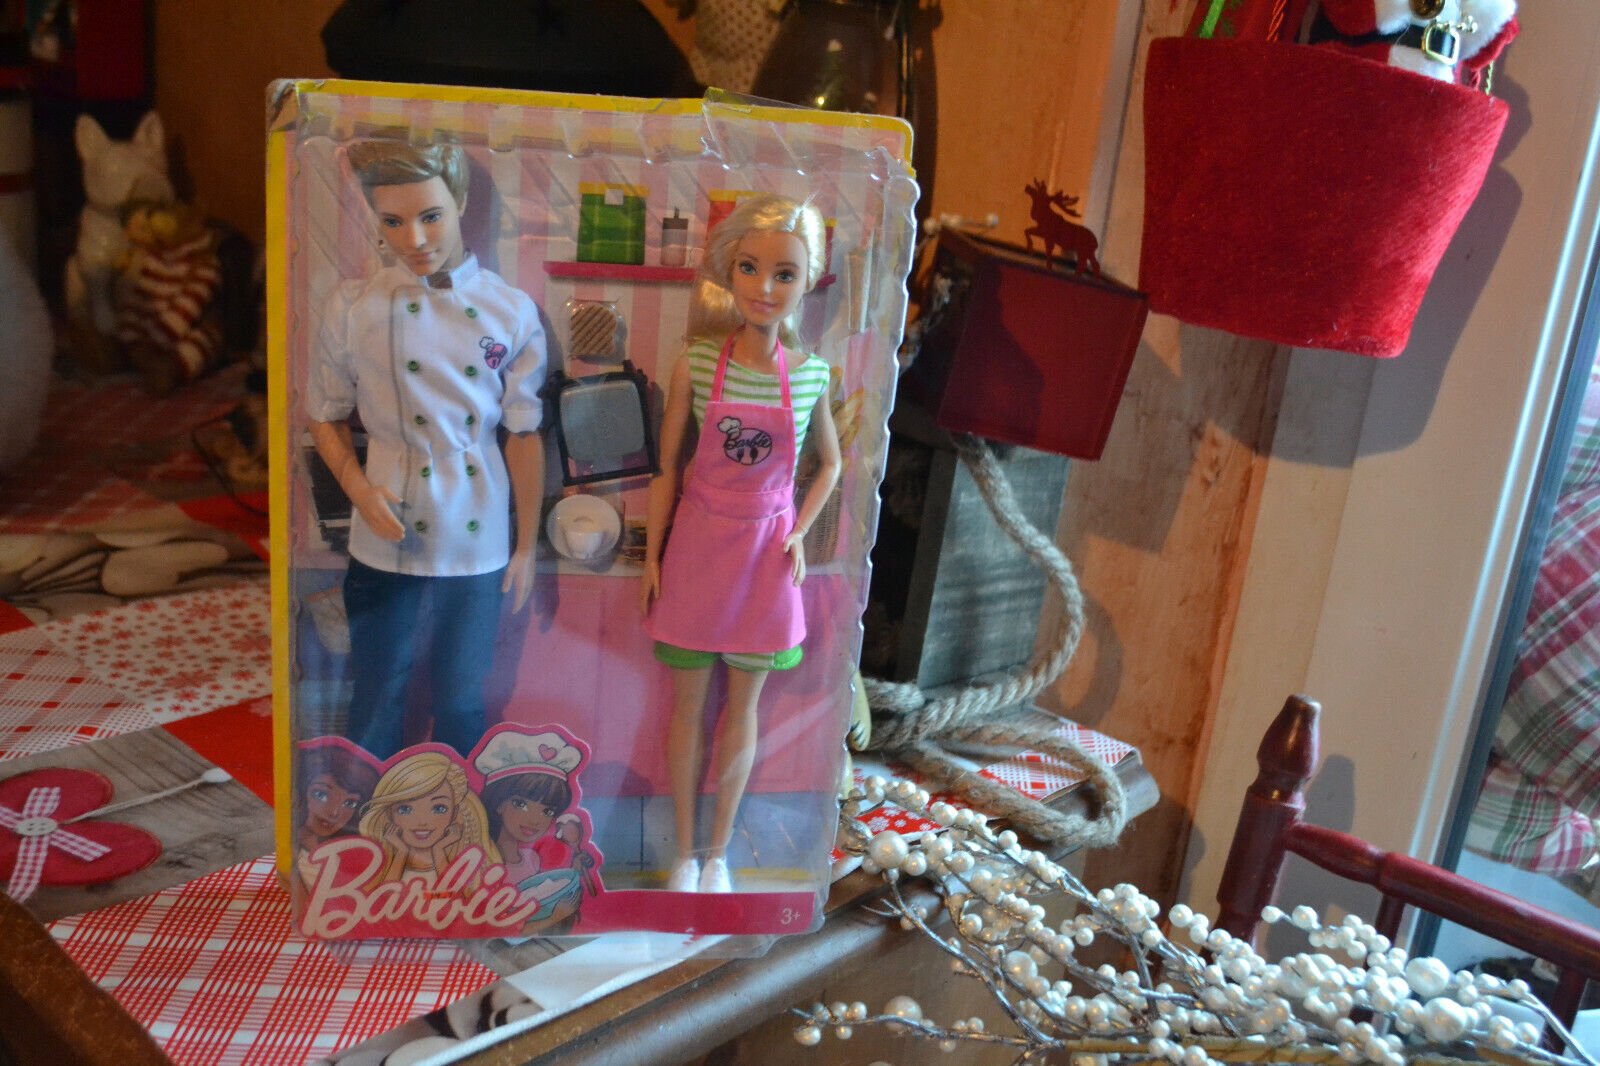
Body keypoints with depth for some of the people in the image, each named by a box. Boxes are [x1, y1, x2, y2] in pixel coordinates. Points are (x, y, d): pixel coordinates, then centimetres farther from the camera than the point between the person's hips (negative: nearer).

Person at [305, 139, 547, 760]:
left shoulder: (511, 313, -5)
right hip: (385, 543, 0)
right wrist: (361, 492, -13)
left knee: (462, 702, 16)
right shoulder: (354, 308, -5)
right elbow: (325, 416, 5)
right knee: (377, 701, 12)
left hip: (477, 547, 1)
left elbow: (524, 435, 0)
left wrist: (525, 546, 3)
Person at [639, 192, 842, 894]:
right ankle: (684, 852, 27)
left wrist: (799, 535, 0)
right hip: (697, 551, -1)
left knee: (742, 706, 12)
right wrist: (652, 558, 0)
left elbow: (830, 464, 10)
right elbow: (667, 470, -2)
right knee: (687, 704, 10)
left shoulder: (811, 375, -6)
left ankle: (719, 853, 29)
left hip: (765, 556, 1)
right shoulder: (696, 364, -10)